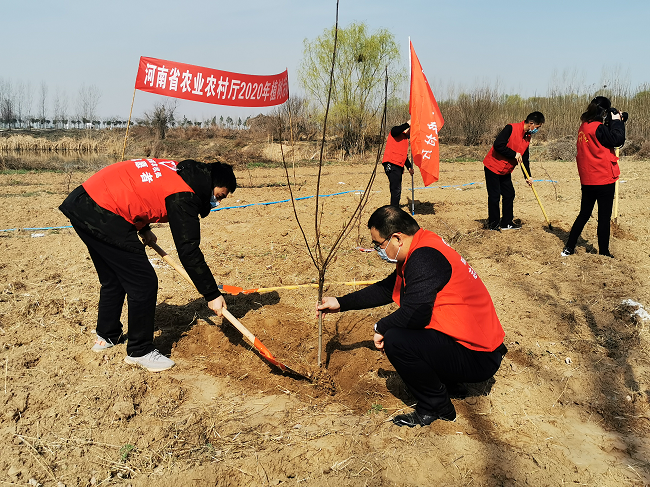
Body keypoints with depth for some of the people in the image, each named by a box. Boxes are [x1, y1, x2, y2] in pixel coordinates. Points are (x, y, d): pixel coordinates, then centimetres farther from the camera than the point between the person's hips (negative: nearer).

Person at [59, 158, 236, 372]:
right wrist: (212, 294, -10)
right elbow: (189, 252, -16)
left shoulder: (176, 170, 11)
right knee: (143, 283, -5)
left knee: (113, 278, 24)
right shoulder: (183, 197, -15)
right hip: (101, 215, -10)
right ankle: (139, 351, 7)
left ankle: (106, 336, 41)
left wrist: (143, 229, 22)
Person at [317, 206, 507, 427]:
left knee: (395, 340, -24)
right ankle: (444, 380, 20)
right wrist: (341, 303, 24)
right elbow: (387, 288, 22)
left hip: (478, 358, -11)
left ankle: (436, 407, -3)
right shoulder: (420, 250, 10)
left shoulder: (425, 258, -23)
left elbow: (415, 313, -30)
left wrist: (380, 327, -9)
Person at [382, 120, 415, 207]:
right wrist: (408, 124, -18)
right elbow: (395, 130, -25)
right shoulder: (397, 134, 1)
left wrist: (409, 167, 16)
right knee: (396, 190, -13)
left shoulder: (405, 140, 26)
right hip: (391, 164, -10)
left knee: (397, 190, 12)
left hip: (399, 166, 10)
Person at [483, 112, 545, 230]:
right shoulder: (511, 128, -20)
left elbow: (525, 158, 11)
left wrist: (527, 176, 4)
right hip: (493, 167, -8)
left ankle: (507, 222, 19)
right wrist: (514, 154, -22)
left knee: (509, 194, 9)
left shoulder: (527, 137, 6)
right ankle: (493, 224, 8)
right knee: (494, 196, -3)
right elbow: (498, 145, -28)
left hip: (505, 171, 8)